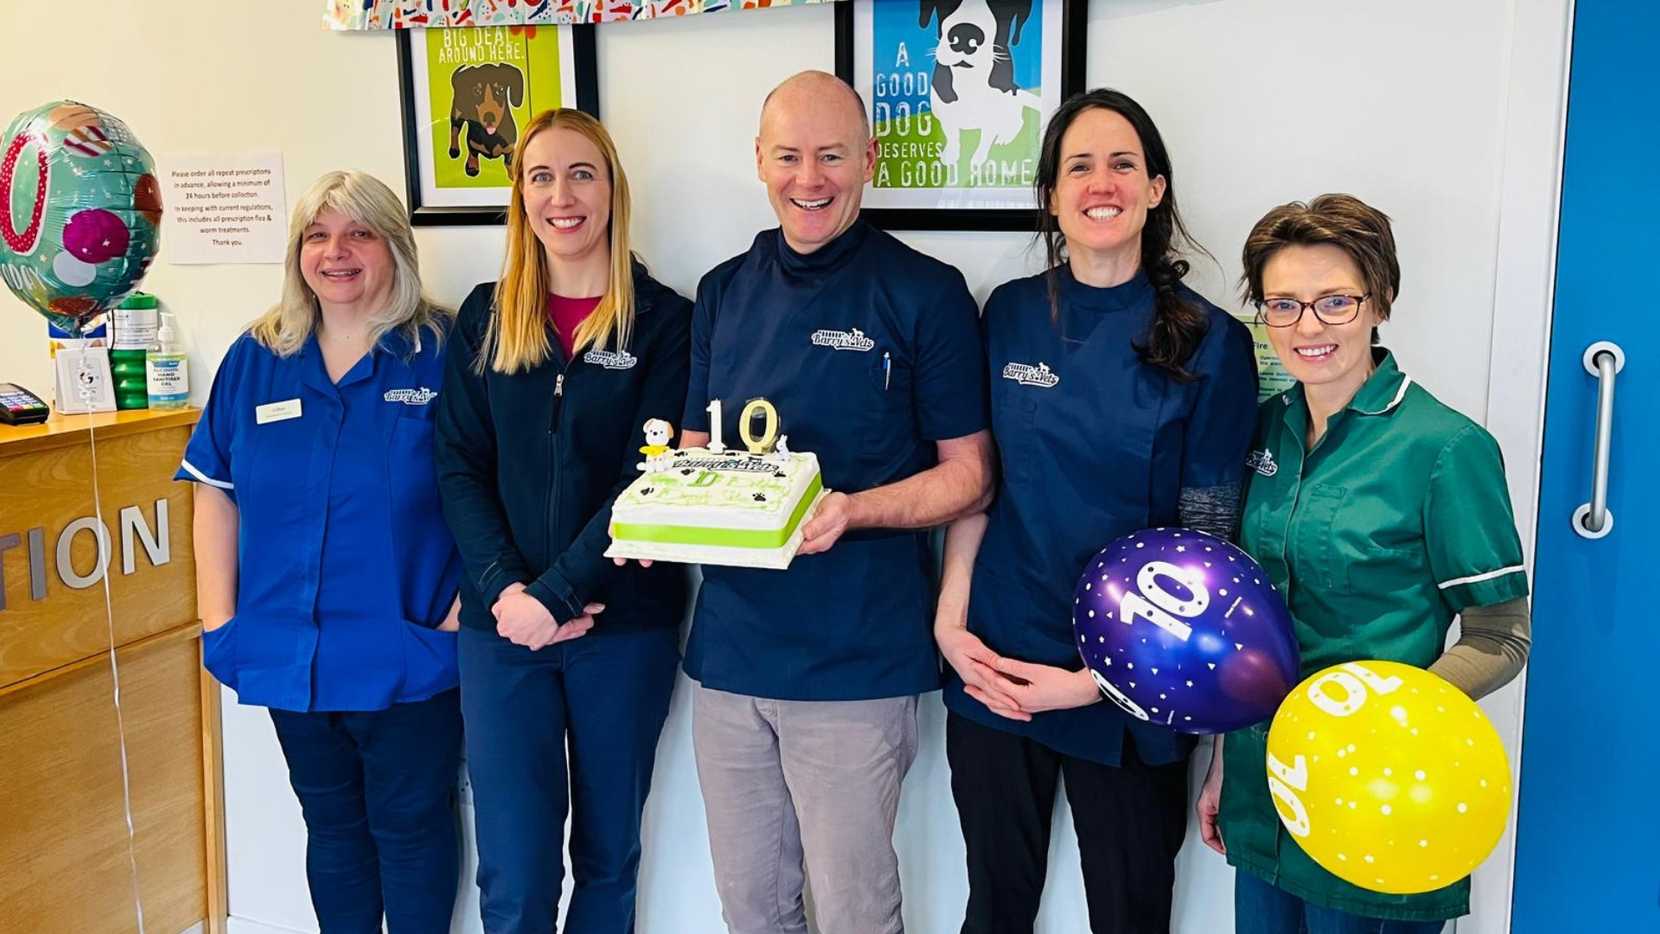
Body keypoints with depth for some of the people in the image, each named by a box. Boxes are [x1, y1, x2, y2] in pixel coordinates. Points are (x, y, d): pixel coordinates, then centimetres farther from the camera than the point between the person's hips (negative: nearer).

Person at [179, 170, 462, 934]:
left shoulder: (443, 352, -8)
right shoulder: (255, 359, 4)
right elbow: (217, 492, 8)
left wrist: (466, 607, -14)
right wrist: (218, 616, 2)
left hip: (409, 655, -4)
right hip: (288, 655, 4)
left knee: (411, 826, 10)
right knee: (331, 825, 19)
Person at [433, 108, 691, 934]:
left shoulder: (663, 320, -2)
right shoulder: (484, 318, 7)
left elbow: (651, 479, -9)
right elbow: (460, 469, 3)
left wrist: (557, 593, -16)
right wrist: (505, 588, -12)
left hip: (624, 626, -1)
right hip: (501, 627, 2)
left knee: (608, 857, 14)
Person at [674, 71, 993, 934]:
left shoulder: (926, 294, -6)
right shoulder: (724, 292, 9)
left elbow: (967, 473, -5)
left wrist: (853, 511, -23)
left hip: (855, 660, -4)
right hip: (729, 647, 5)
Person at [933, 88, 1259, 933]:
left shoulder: (1211, 345, -8)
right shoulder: (1011, 314, 1)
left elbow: (1205, 543, -7)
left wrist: (1098, 679, -13)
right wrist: (950, 617, -6)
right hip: (993, 666, 3)